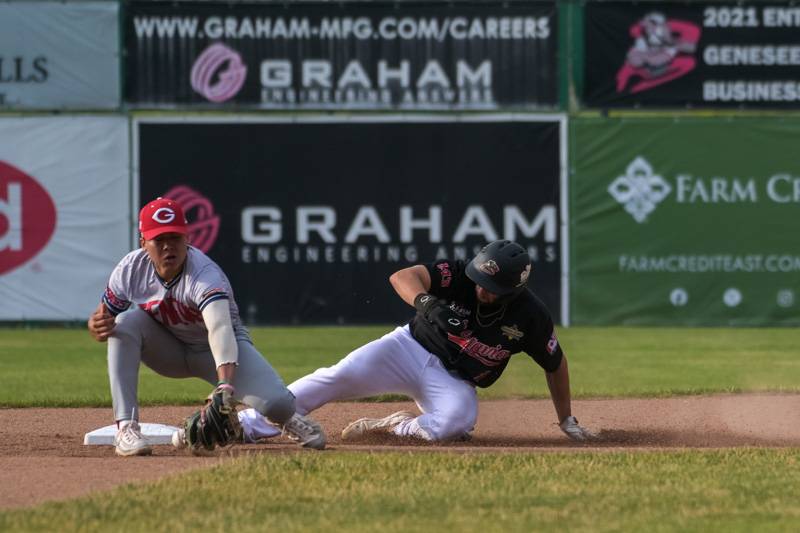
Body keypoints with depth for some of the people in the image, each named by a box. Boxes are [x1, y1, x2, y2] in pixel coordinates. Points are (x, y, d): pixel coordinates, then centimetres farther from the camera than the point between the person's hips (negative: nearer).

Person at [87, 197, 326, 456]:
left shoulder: (204, 274, -34)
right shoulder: (130, 270, -20)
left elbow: (220, 328, -52)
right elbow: (102, 320, -8)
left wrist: (224, 384, -69)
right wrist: (97, 325, -36)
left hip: (217, 350, -3)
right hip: (169, 351, 3)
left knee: (278, 405, -25)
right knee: (125, 324, -27)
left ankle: (286, 416, 17)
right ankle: (126, 427, -28)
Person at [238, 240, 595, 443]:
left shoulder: (530, 316, -16)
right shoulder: (458, 277, -19)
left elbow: (555, 364, 1)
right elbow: (401, 277, -30)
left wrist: (567, 421, 8)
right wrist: (424, 302, -51)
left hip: (455, 382, 0)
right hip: (412, 348, 0)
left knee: (455, 423, -36)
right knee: (340, 376, -24)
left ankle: (396, 427, -6)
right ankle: (247, 426, -28)